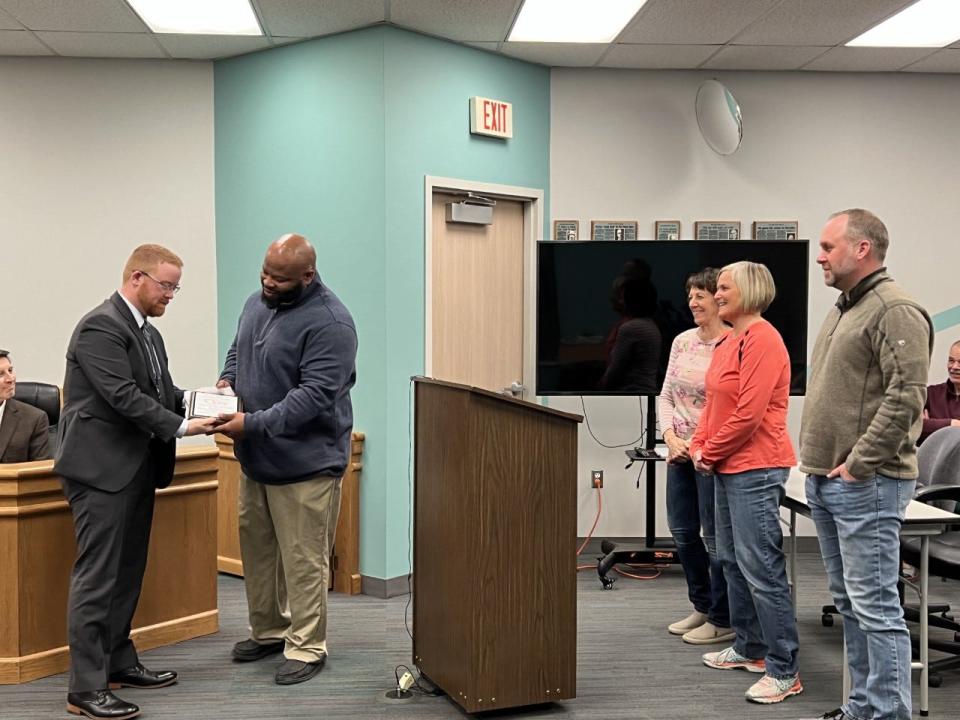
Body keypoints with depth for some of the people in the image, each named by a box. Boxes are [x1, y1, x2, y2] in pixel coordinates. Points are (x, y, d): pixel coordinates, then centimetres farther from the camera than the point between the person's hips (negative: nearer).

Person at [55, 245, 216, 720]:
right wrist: (180, 426, -24)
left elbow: (161, 393, 15)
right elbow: (124, 396, -22)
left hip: (137, 468, 10)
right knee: (97, 577, -6)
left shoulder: (148, 335, 15)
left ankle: (118, 662, 27)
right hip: (102, 469, -10)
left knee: (127, 573, 15)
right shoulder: (101, 326, -14)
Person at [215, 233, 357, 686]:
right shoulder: (257, 303, 7)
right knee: (256, 547, 17)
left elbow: (315, 395, -24)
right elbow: (238, 351, 23)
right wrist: (227, 380, 1)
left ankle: (306, 647, 14)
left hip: (303, 462, -8)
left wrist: (254, 423, -27)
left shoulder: (329, 322, -19)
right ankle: (267, 631, 33)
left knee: (303, 560, 1)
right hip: (255, 458, 8)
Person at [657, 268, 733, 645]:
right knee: (682, 531, 15)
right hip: (681, 451, 8)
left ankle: (722, 620, 17)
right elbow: (666, 395, 11)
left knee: (715, 537, 2)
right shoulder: (682, 342, 8)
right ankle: (702, 607, 31)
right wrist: (671, 437, -2)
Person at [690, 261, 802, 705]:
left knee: (761, 568, -8)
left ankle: (783, 671, -1)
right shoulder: (728, 343, 14)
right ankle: (749, 648, 30)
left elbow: (749, 413, -21)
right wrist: (699, 446, 4)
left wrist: (711, 453, -11)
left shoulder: (761, 340, -16)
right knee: (733, 562, 17)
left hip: (756, 468, -10)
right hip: (729, 467, 10)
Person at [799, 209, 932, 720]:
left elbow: (906, 397, -21)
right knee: (849, 603, 15)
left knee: (874, 606, -6)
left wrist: (857, 465, -18)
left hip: (864, 485, -10)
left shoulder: (895, 311, -12)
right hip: (825, 482, 10)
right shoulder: (842, 310, 17)